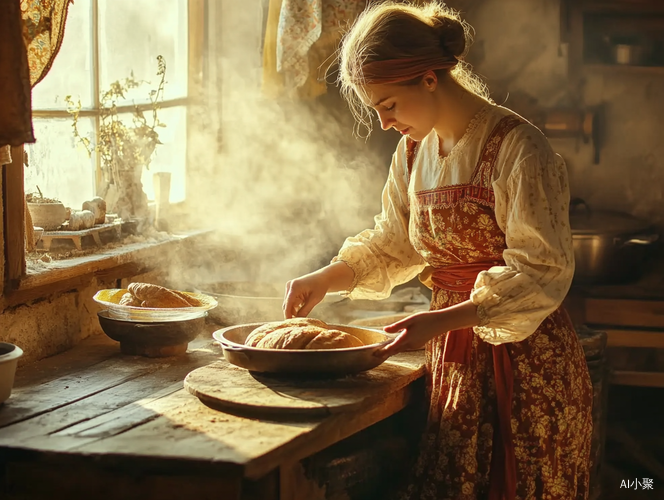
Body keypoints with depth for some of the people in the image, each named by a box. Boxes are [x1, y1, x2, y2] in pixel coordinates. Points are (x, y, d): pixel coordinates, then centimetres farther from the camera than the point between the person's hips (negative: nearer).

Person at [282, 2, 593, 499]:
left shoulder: (517, 146, -15)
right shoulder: (414, 151, 9)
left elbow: (540, 273, -19)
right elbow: (391, 247, 21)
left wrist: (441, 321, -27)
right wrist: (326, 278, 4)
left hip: (528, 364, -6)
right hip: (452, 363, 6)